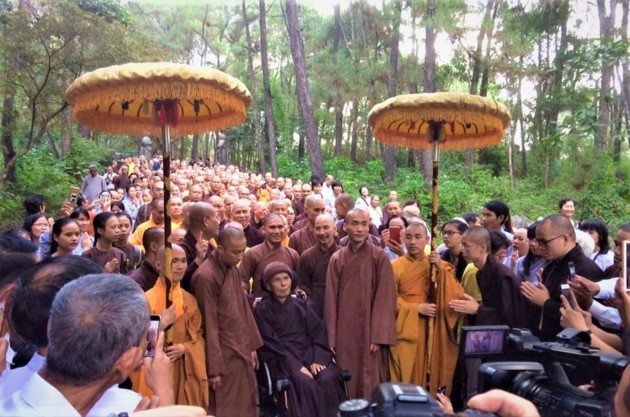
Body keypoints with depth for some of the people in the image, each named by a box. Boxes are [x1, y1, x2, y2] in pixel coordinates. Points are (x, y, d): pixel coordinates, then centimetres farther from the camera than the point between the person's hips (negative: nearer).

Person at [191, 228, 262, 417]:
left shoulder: (233, 270, 6)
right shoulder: (206, 276, -20)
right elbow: (210, 325, -18)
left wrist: (252, 345, 12)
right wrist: (214, 368, -14)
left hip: (242, 351, 8)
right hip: (225, 355, -8)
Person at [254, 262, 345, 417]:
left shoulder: (302, 305, 13)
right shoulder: (262, 310, 0)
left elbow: (318, 333, 8)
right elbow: (272, 344, -7)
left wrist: (317, 359, -9)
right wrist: (297, 366, -16)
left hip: (309, 355, 4)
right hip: (284, 360, -3)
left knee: (328, 379, -25)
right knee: (306, 384, -31)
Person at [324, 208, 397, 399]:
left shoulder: (380, 257, -4)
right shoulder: (337, 259, 3)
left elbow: (385, 298, -7)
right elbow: (331, 299, 4)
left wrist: (378, 336, -13)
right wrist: (331, 338, 0)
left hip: (370, 331, -2)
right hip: (345, 332, 2)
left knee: (371, 382, 3)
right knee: (347, 382, 8)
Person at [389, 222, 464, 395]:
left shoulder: (440, 265, 8)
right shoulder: (395, 266, 1)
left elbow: (458, 295, -3)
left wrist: (441, 270, -14)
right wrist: (417, 308, -13)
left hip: (432, 331, 2)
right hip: (405, 331, -2)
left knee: (430, 375, 3)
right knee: (406, 377, -2)